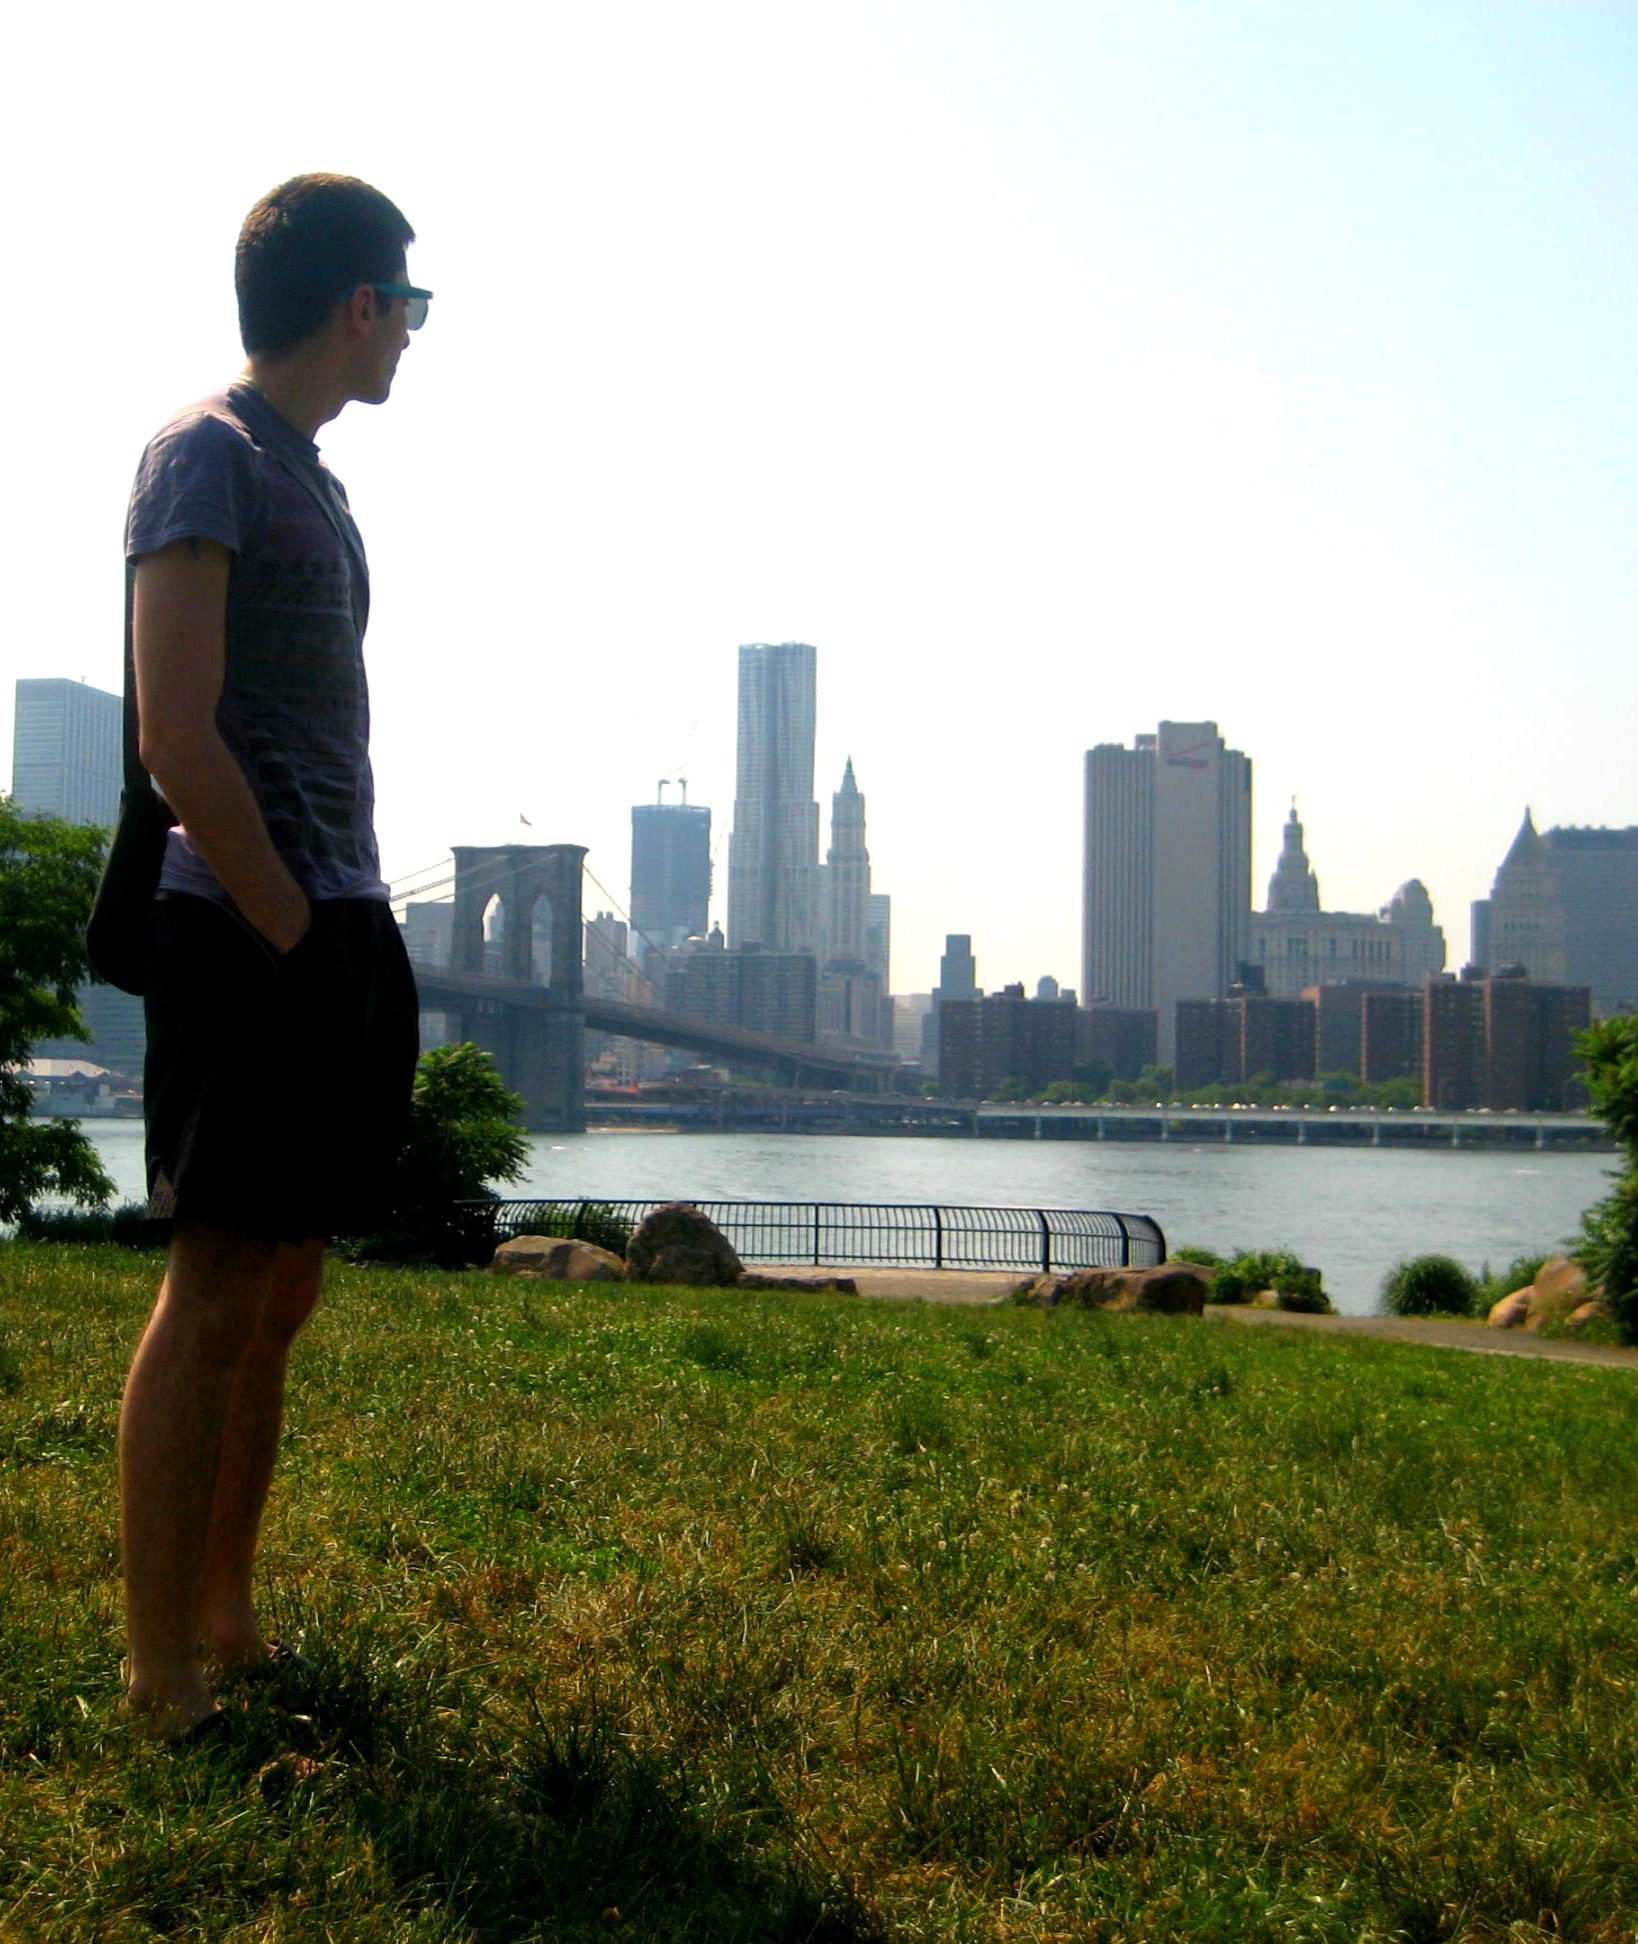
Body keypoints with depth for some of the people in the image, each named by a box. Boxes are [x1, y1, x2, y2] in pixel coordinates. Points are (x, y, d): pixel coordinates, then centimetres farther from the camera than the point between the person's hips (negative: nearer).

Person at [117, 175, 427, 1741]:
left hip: (335, 935, 9)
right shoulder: (206, 453, -8)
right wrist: (295, 931, -14)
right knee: (215, 1296, -6)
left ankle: (225, 1626, 23)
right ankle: (162, 1689, 1)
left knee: (279, 1294, 13)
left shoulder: (310, 478, 20)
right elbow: (177, 738, -18)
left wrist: (353, 931, 12)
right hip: (248, 939, -9)